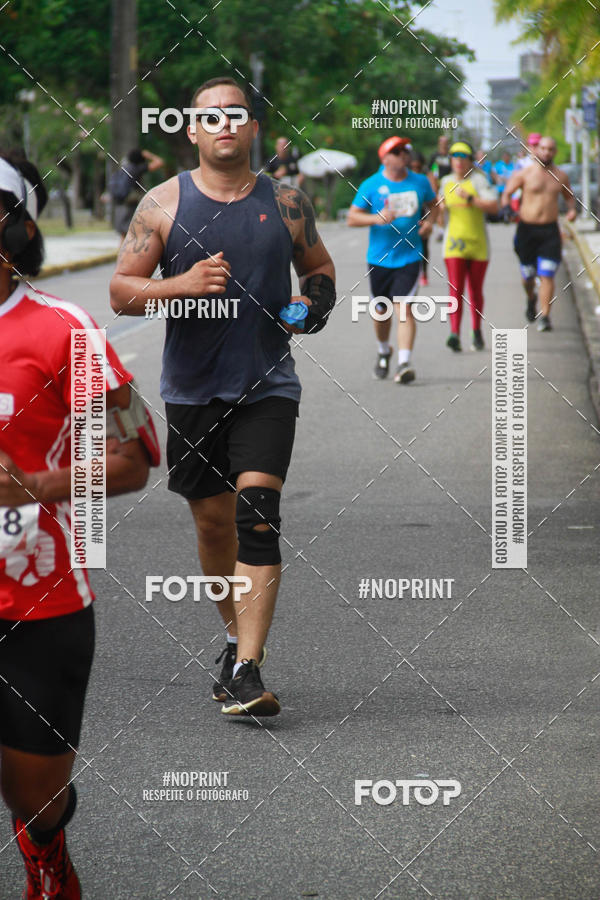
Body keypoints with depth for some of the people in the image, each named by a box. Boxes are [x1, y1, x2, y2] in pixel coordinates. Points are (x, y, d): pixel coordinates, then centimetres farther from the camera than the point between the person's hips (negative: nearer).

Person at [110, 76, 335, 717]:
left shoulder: (285, 203, 3)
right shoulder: (163, 204, 0)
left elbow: (319, 267, 20)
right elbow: (121, 292, -1)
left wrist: (314, 304, -2)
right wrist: (183, 284, -18)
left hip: (267, 386, -1)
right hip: (192, 389, 1)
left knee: (257, 514, -16)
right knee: (213, 521, 11)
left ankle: (247, 672, -18)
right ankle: (235, 638, 35)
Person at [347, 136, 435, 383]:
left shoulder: (420, 182, 4)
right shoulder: (371, 185, -4)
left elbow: (432, 203, 22)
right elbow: (352, 218, -5)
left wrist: (429, 221, 1)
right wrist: (377, 218, -22)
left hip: (409, 257, 0)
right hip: (379, 258, 0)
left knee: (404, 307, -14)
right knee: (381, 310, 12)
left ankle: (404, 363, -20)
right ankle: (383, 351, 40)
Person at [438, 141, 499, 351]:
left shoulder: (478, 180, -4)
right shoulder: (446, 182, 9)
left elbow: (493, 207, -14)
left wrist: (470, 198, -21)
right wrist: (441, 206, 6)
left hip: (478, 243, -2)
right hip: (454, 243, 2)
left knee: (476, 291, 9)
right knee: (455, 290, -12)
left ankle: (477, 332, 27)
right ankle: (455, 334, -21)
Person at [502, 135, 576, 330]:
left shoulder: (561, 176, 7)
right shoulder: (525, 173, -2)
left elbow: (569, 195, 24)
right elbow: (506, 193, 1)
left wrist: (572, 209, 4)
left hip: (550, 231, 1)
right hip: (527, 229, -1)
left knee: (547, 275, -10)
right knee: (528, 275, 9)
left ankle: (544, 316, -8)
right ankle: (531, 299, 42)